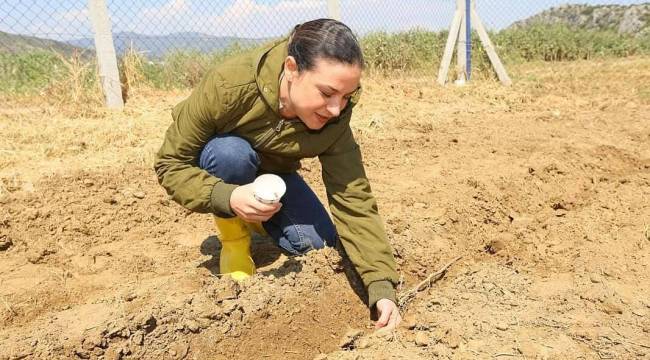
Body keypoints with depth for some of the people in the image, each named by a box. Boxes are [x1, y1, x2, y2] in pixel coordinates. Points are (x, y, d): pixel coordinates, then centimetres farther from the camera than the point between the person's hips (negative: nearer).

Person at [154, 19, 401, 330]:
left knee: (320, 246, -12)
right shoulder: (228, 85, -38)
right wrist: (227, 197, -45)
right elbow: (169, 164, -27)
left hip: (271, 175, 3)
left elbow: (354, 201, -29)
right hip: (221, 170, -3)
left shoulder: (334, 120, -28)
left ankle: (254, 220, 18)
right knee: (233, 153, -37)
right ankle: (233, 236, -8)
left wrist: (382, 286, -38)